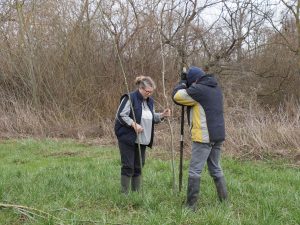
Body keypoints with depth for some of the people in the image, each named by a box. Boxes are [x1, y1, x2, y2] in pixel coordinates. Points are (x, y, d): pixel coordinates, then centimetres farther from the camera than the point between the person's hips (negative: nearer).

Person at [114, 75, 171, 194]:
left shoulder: (150, 101, 11)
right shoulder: (130, 98, -13)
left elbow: (151, 118, 20)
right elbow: (121, 115, -17)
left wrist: (162, 115, 2)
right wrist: (133, 124, -25)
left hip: (141, 139, 7)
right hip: (127, 138, -7)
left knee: (138, 166, 11)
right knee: (128, 166, -4)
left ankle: (136, 192, 20)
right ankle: (124, 193, 4)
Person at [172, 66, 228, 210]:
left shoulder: (198, 89, -13)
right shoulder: (216, 88, 14)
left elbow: (177, 96, -7)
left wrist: (183, 83, 10)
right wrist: (187, 84, 16)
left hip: (203, 137, -8)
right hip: (218, 136, 8)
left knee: (195, 171, -4)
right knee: (216, 169, 17)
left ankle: (191, 205, -3)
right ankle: (224, 201, 19)